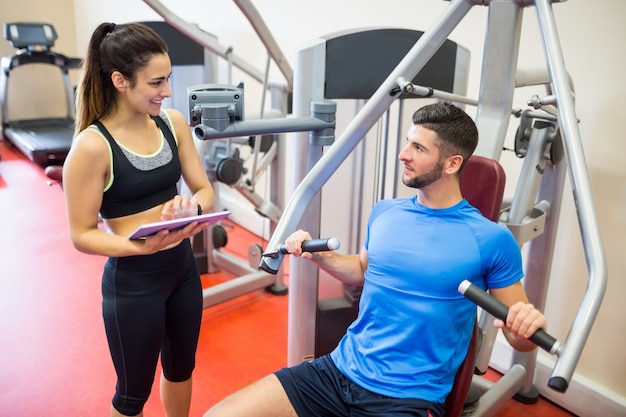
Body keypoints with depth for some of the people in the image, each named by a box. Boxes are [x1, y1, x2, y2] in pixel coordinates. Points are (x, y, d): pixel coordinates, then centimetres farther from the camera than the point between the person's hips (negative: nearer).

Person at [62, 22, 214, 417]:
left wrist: (191, 207, -20)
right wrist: (141, 247, -29)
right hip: (132, 282, -5)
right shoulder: (92, 146, -19)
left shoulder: (174, 122, -4)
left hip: (184, 268, 6)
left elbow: (204, 189, 2)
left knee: (180, 369, 26)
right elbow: (82, 235, -13)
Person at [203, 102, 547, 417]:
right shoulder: (385, 212, 6)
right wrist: (317, 254, 8)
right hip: (340, 368, 5)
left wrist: (527, 324, -23)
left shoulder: (490, 239, -9)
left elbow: (520, 337, -1)